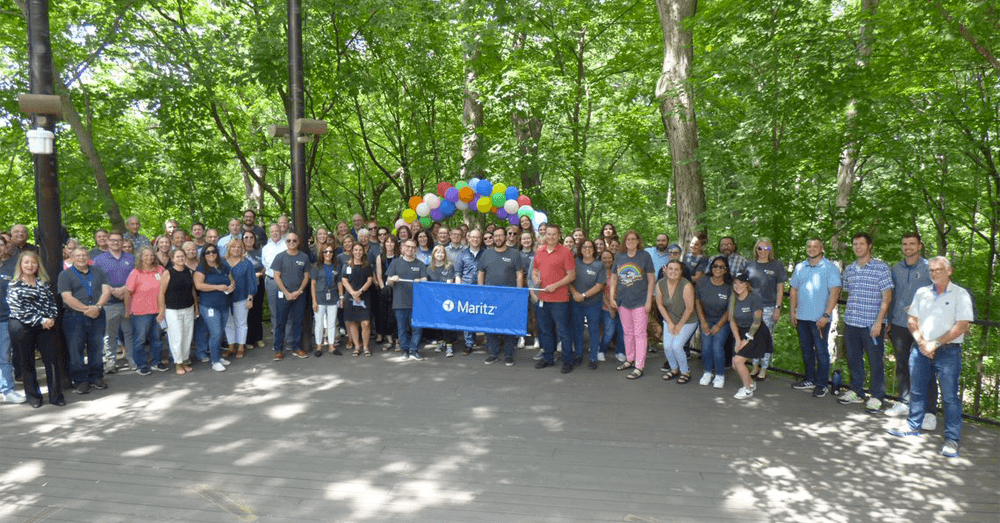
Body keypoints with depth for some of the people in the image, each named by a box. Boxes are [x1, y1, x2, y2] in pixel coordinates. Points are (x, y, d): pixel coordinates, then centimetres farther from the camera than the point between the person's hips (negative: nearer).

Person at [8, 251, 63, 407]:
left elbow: (51, 302, 9)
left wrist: (51, 318, -9)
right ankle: (33, 396, 17)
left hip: (46, 326, 3)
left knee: (52, 359, -2)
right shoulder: (14, 285, 0)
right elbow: (18, 309, -9)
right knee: (27, 363, 6)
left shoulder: (43, 283, 13)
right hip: (22, 328, -3)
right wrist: (40, 321, -14)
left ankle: (56, 395, 5)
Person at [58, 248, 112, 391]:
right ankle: (80, 381, 5)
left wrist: (97, 307, -13)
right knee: (76, 349, -1)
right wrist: (86, 309, -16)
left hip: (97, 316, 3)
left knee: (96, 348, 7)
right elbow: (67, 297, -8)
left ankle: (96, 378, 17)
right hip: (74, 317, -3)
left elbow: (107, 291, 4)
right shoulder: (65, 275, 3)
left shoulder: (98, 272, 14)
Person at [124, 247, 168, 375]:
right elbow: (128, 293, -5)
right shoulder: (135, 273, -8)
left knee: (156, 337, 13)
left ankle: (156, 362, 25)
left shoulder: (160, 270, 3)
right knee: (140, 339, 5)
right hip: (141, 312, -4)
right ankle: (142, 365, 16)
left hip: (157, 310, 4)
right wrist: (127, 311, -3)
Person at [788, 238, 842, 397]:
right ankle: (810, 380, 25)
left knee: (821, 351, 0)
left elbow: (834, 292, -12)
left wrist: (826, 315, -18)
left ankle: (822, 384, 10)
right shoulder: (800, 267, 10)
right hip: (802, 317, 5)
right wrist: (792, 311, 6)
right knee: (806, 349, 13)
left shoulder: (830, 268, -6)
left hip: (820, 318, -5)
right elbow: (793, 290, 14)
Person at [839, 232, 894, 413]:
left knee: (876, 361, 2)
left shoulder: (881, 268, -6)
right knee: (853, 359, 12)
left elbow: (887, 297, -8)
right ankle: (856, 392, 26)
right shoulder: (849, 270, 11)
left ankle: (877, 397, 14)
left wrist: (879, 321, -15)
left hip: (872, 324, -5)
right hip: (851, 323, 5)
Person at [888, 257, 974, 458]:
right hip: (920, 349, 4)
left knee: (950, 396, -4)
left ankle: (952, 439, 3)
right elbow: (913, 321, 8)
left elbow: (961, 326, -10)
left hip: (947, 351, -4)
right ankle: (913, 426, 26)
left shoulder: (960, 294, -2)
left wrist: (936, 343, -13)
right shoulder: (922, 293, 11)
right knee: (917, 390, 12)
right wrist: (922, 342, -7)